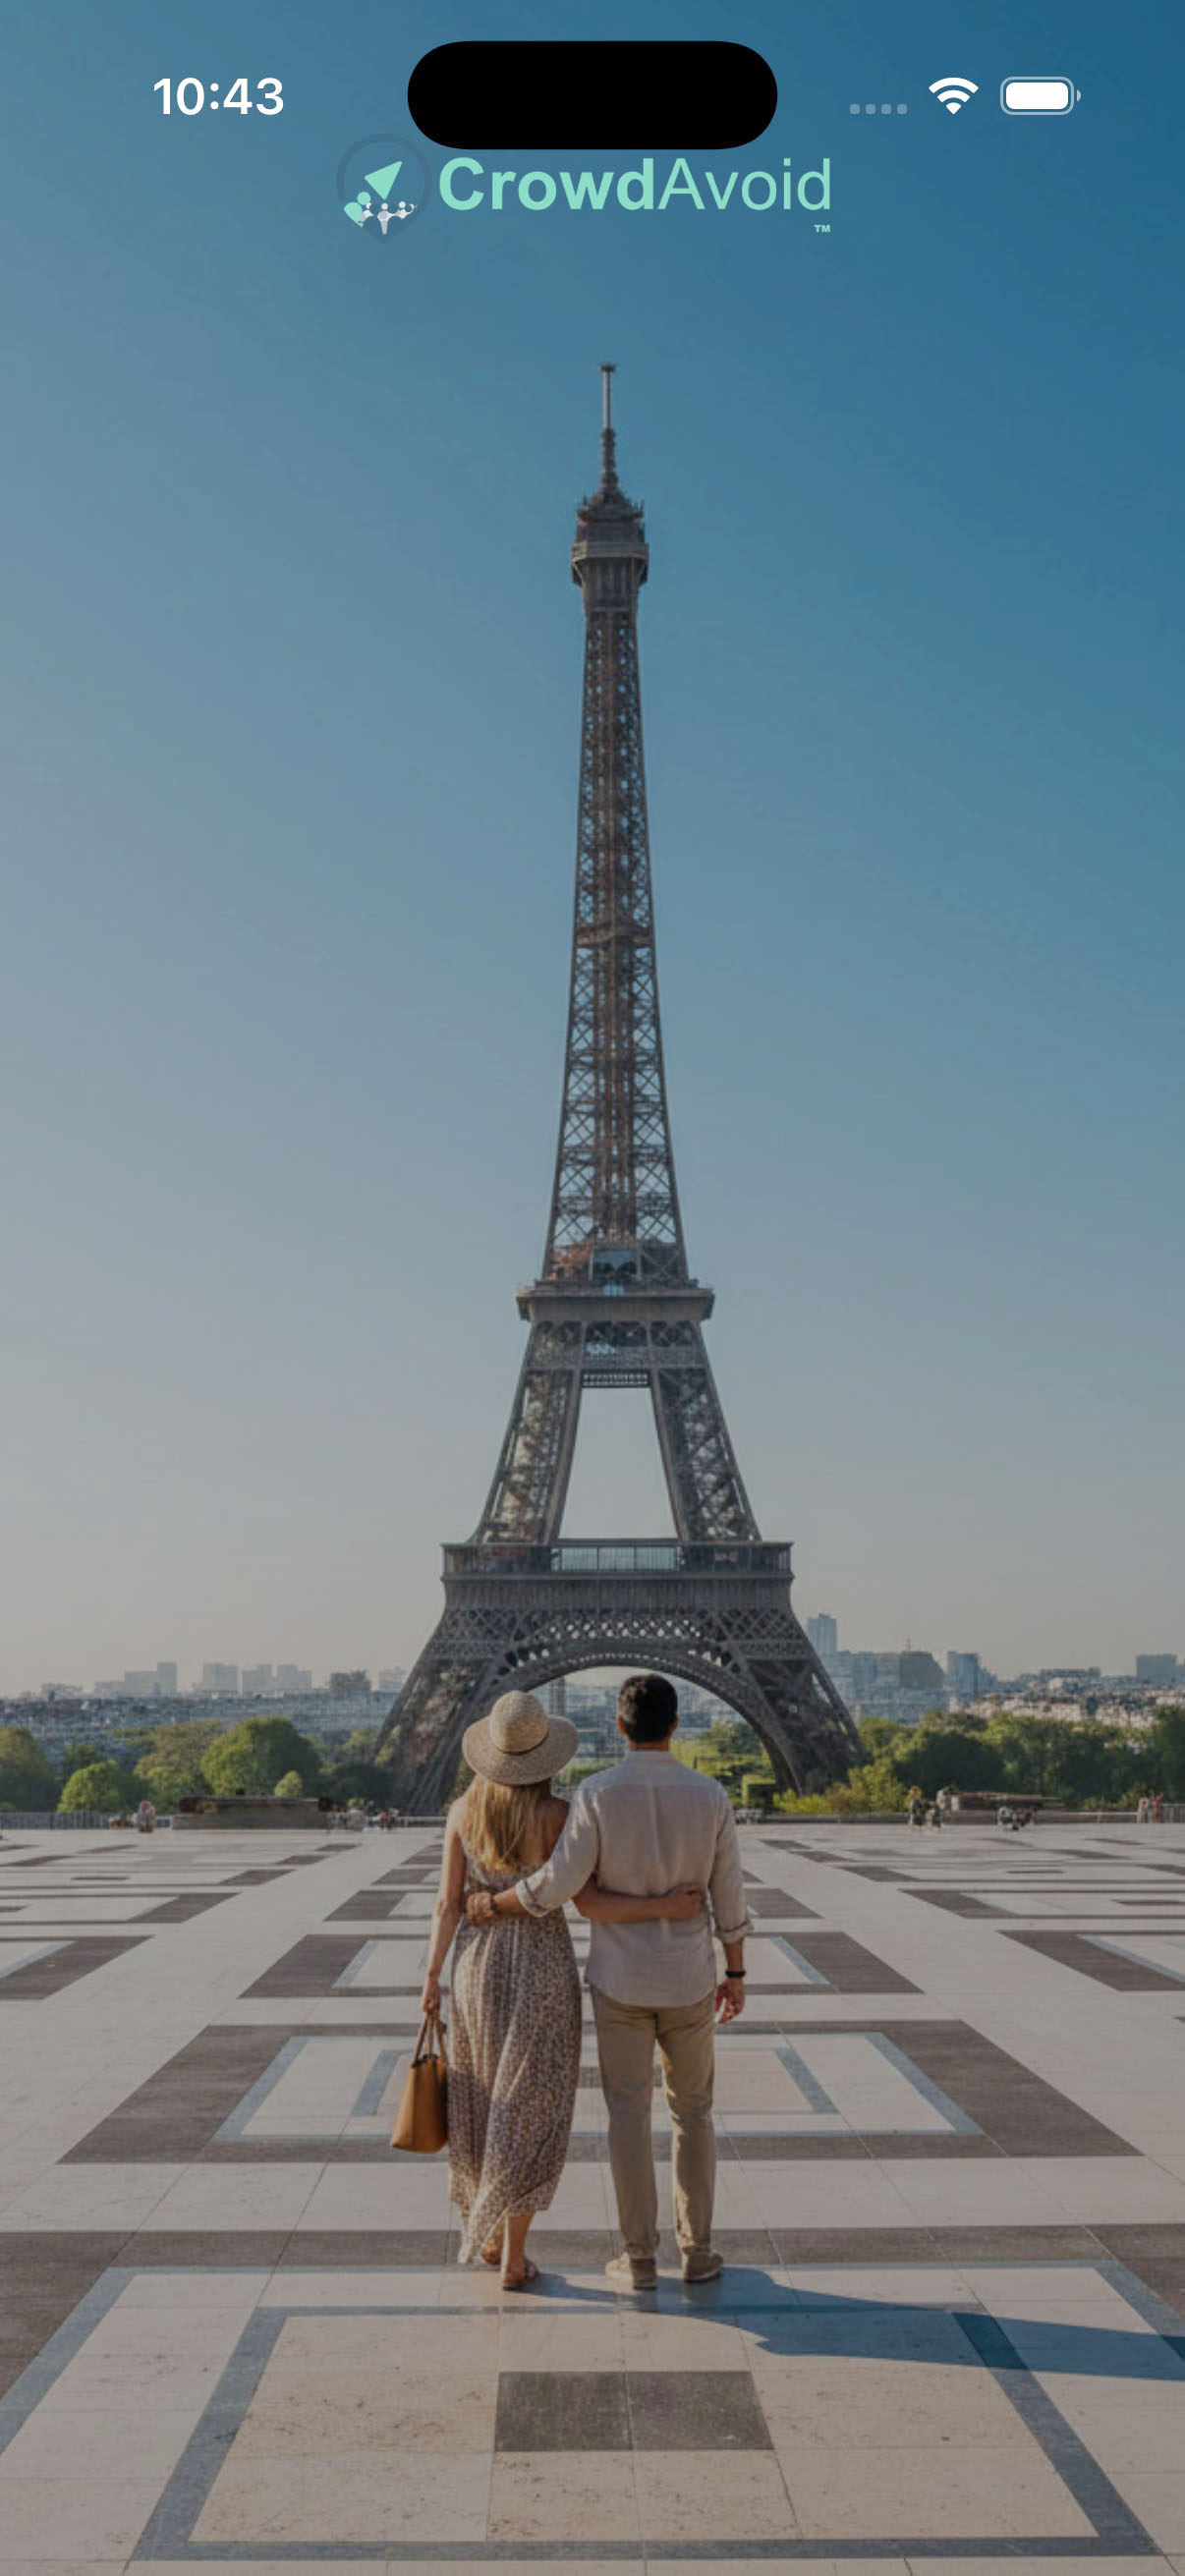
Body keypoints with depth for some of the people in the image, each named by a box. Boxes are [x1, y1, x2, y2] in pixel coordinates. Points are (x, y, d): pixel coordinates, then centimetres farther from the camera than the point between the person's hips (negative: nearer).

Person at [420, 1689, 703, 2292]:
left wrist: (432, 1976, 7)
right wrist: (666, 1908, -19)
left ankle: (487, 2232, 29)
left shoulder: (463, 1810, -5)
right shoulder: (557, 1816, -16)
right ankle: (513, 2256, 9)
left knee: (485, 2102, 19)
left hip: (478, 1961, 3)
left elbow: (448, 1902, -2)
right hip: (542, 1966, -3)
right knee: (529, 2111, 6)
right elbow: (587, 1902, -20)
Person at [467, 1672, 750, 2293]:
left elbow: (559, 1882, -17)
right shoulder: (710, 1796, -8)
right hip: (688, 1979, 2)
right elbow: (729, 1897, -2)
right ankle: (697, 2250, 20)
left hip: (620, 1979, -1)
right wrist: (735, 1973, 10)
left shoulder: (598, 1793, -16)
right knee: (692, 2112, 16)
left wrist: (493, 1904, 0)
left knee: (628, 2115, 8)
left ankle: (640, 2258, 12)